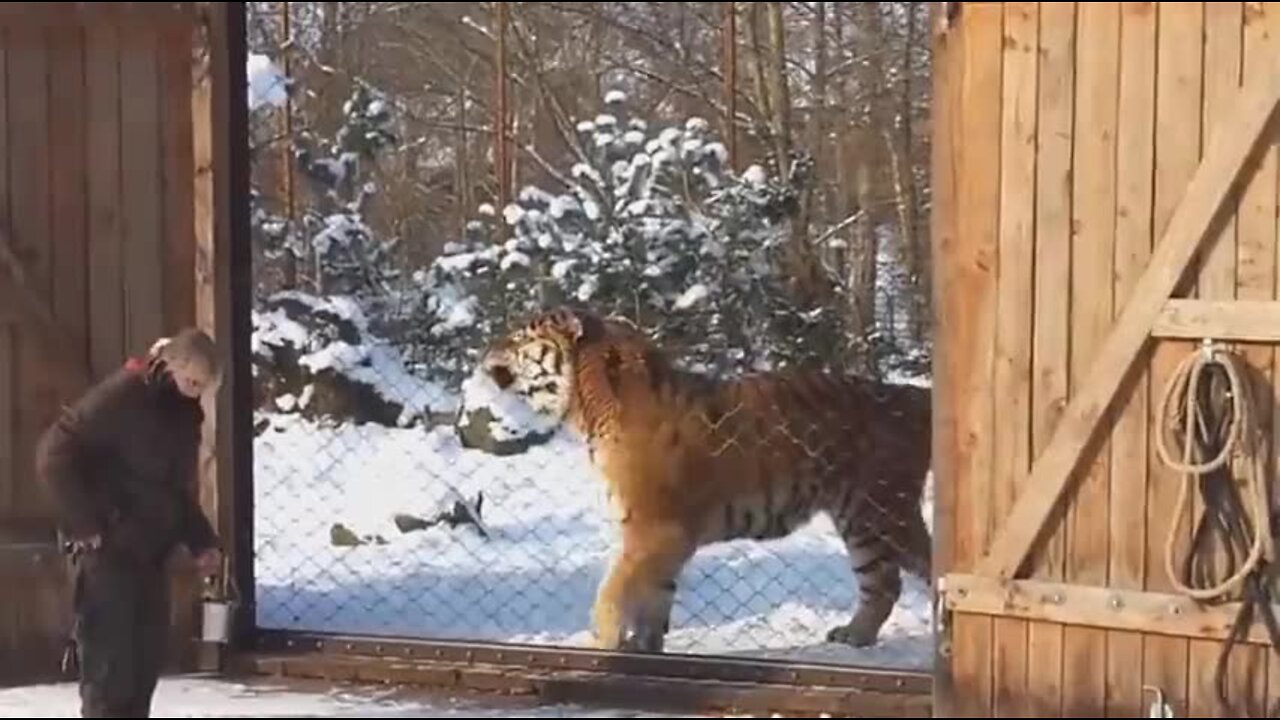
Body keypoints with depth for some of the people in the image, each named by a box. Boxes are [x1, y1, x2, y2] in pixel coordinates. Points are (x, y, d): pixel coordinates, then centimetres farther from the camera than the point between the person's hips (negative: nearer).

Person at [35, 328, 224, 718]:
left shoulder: (183, 415, 12)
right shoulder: (120, 396, -15)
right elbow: (54, 454, -18)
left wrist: (201, 542, 6)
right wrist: (83, 523, -19)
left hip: (149, 550, 8)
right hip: (104, 546, -8)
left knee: (148, 653, 8)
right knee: (110, 658, -9)